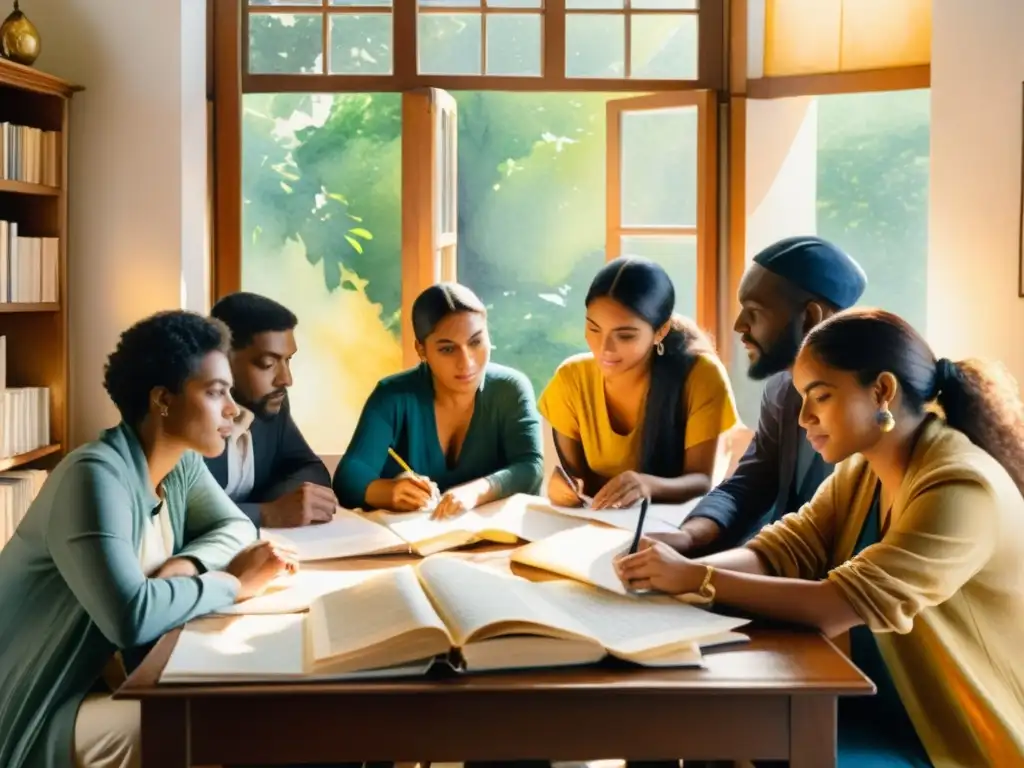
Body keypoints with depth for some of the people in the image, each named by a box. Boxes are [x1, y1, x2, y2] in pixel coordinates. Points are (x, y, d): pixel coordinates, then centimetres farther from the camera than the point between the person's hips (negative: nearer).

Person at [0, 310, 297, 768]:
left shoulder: (182, 462, 1)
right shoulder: (96, 476, -27)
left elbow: (236, 527, 12)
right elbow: (131, 618, -38)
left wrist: (187, 564, -10)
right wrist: (232, 583, -23)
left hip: (105, 676, 8)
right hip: (38, 714, -8)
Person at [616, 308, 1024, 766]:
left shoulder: (962, 490, -24)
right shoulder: (862, 472, 3)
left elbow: (839, 607, -30)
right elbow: (779, 552, -5)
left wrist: (697, 579, -28)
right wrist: (680, 570, -22)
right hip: (879, 707, 7)